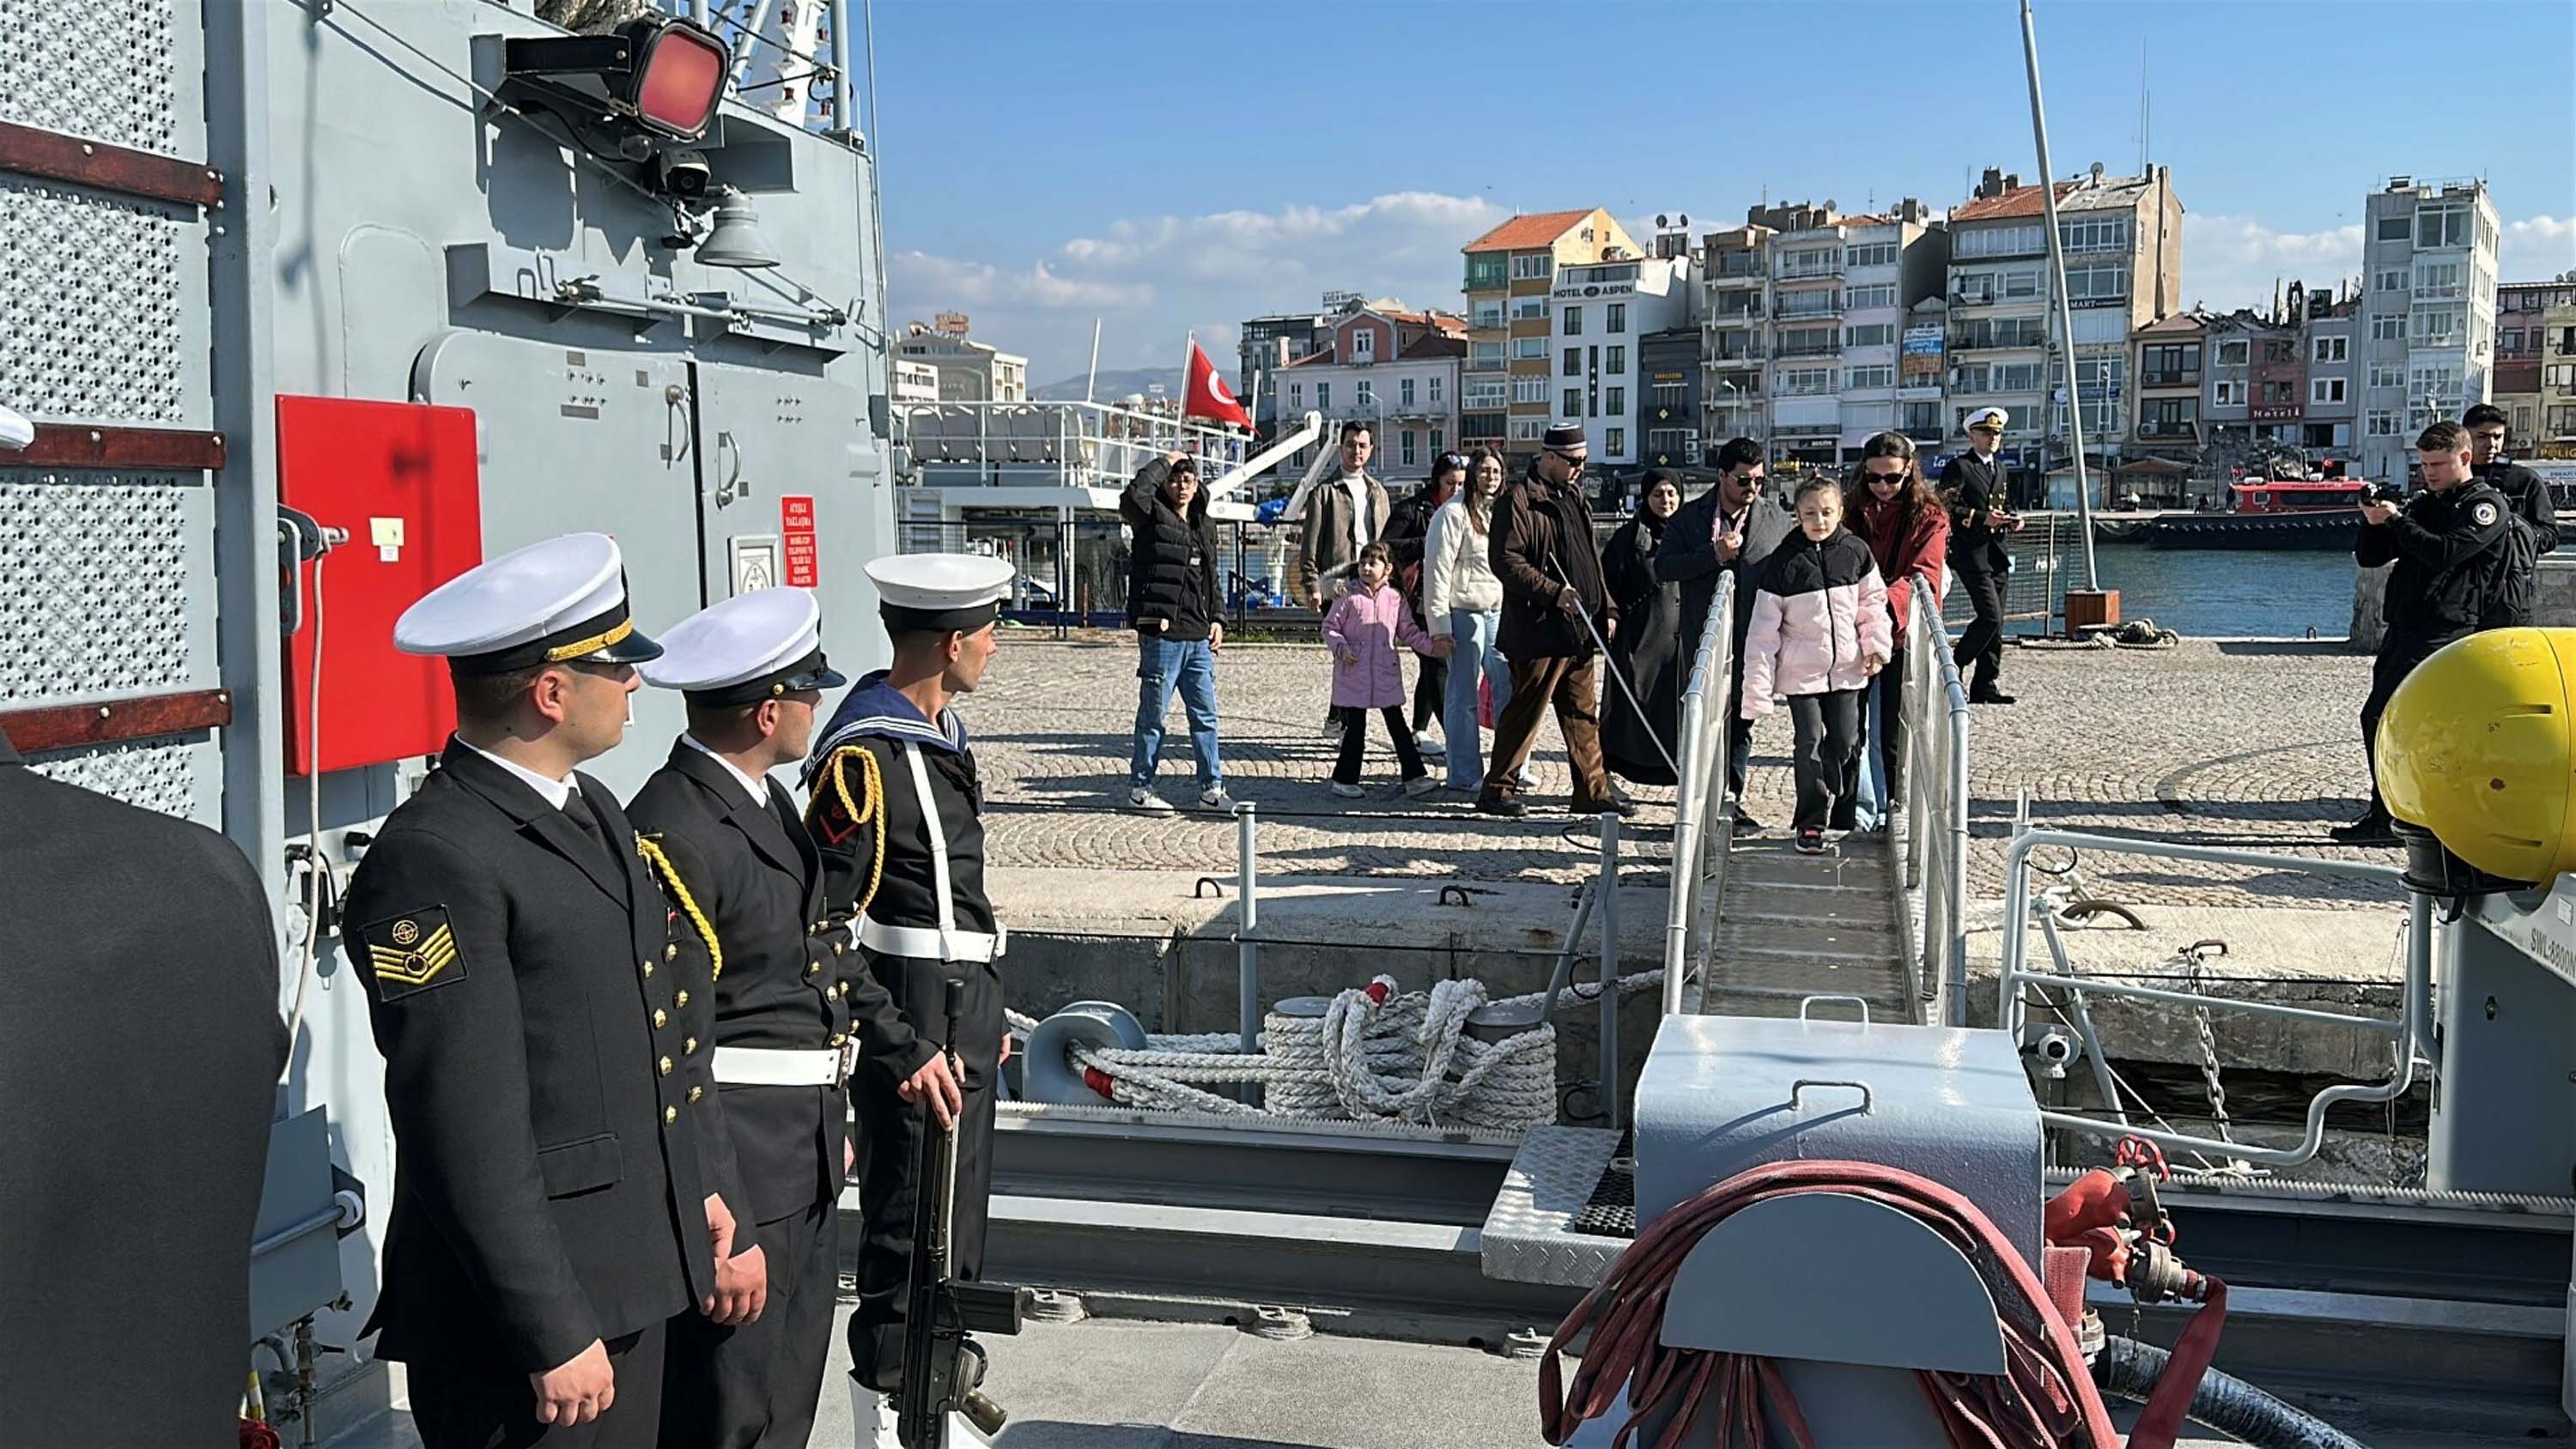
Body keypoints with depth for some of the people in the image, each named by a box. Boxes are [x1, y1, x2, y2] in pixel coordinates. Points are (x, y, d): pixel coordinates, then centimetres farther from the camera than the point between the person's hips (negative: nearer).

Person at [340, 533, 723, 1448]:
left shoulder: (591, 809, 9)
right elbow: (469, 1133, -21)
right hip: (532, 1299, -8)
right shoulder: (435, 862, -20)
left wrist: (693, 1186, 20)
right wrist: (552, 1336, -19)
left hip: (634, 1269, 9)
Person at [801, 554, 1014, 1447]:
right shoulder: (862, 757, -20)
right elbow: (822, 925, -21)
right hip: (910, 1020, -9)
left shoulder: (941, 728, 10)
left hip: (964, 1012, 9)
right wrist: (902, 1050, -21)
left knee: (959, 1228, 19)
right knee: (908, 1237, 0)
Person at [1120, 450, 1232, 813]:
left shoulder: (1204, 527, 17)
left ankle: (1212, 787, 15)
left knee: (1206, 715, 8)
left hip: (1198, 636, 6)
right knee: (1153, 713, 0)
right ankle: (1140, 789, 9)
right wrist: (1161, 464, -12)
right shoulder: (1152, 518, -3)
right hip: (1161, 633, -6)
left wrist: (1217, 619, 12)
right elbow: (1132, 498, -26)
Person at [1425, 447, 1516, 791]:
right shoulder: (1453, 514, -6)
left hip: (1498, 612, 7)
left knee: (1509, 689, 3)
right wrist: (1440, 627, -14)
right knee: (1464, 696, -1)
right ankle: (1464, 774, 6)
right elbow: (1437, 572, -10)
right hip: (1463, 612, -6)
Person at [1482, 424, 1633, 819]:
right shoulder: (1519, 500, -10)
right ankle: (1497, 789, 6)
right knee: (1526, 711, -3)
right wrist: (1555, 592, -21)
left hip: (1581, 629, 8)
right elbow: (1505, 561, -17)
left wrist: (1606, 608, 15)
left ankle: (1593, 790, 18)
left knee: (1583, 712, 12)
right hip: (1540, 629, -8)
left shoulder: (1574, 498, 18)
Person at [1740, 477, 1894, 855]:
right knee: (1810, 745, -3)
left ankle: (1842, 818, 24)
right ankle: (1811, 823, 7)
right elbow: (1764, 630, -9)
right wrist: (1757, 685, -11)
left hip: (1846, 669, 3)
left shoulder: (1856, 552, -2)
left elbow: (1873, 601, 11)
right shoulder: (1782, 563, -11)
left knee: (1846, 743, 6)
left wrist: (1876, 647, 0)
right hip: (1800, 672, -2)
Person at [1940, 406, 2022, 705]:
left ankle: (1986, 685, 11)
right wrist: (1982, 518, -21)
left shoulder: (1999, 469, 21)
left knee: (1995, 622, 7)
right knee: (1991, 616, -16)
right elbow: (1947, 507, -13)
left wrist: (2009, 519, 8)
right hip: (1971, 553, -8)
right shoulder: (1958, 467, -5)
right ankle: (1953, 668, 0)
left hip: (1996, 553, 8)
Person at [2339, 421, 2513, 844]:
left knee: (2380, 716, -15)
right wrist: (2373, 523, -2)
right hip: (2402, 629, 8)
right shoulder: (2422, 503, 20)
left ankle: (2384, 820, -12)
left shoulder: (2487, 505, -2)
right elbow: (2368, 557, 17)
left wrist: (2396, 520, -15)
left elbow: (2446, 552, -18)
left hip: (2443, 632, -8)